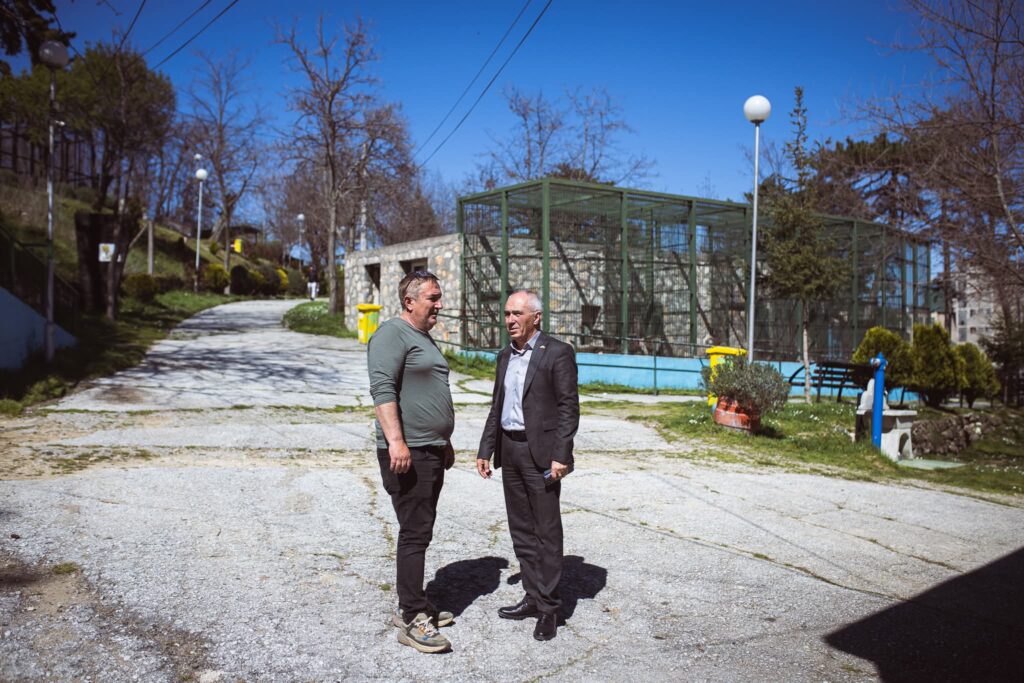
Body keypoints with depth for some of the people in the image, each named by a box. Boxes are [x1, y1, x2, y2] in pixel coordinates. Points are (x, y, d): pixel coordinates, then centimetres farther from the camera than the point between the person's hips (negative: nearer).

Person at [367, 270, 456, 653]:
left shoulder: (424, 339, 20)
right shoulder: (392, 335, -10)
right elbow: (383, 389, -20)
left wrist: (445, 443, 27)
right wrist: (396, 441, -28)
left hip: (432, 452, 10)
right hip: (407, 453, -10)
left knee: (420, 532, 14)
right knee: (414, 533, -7)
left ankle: (412, 607, 24)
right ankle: (412, 621, -1)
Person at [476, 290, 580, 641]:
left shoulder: (557, 352, -8)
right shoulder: (505, 355, 14)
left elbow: (569, 407, -11)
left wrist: (560, 455, -17)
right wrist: (486, 450, 15)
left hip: (540, 453, -7)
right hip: (509, 450, 7)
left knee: (547, 530, 0)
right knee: (521, 529, 12)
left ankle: (549, 607, 9)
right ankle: (533, 597, 23)